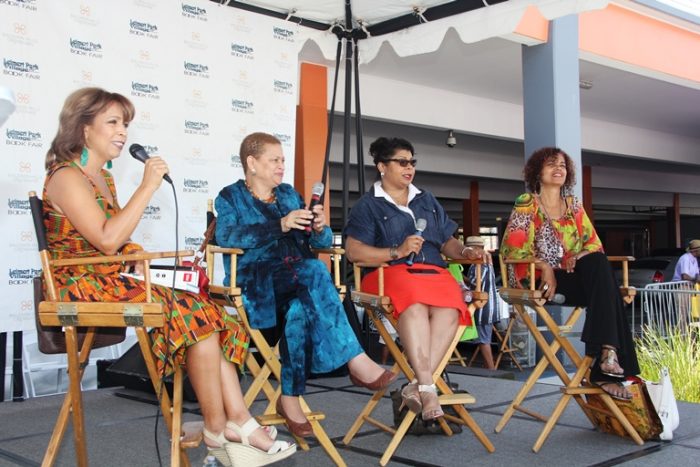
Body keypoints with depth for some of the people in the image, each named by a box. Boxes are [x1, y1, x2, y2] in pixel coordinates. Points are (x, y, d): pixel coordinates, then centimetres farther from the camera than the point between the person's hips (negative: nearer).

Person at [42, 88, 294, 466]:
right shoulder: (66, 177, -9)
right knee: (197, 314, -20)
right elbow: (107, 240, -21)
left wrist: (138, 253, -3)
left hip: (109, 282, 8)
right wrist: (148, 186, -18)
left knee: (208, 317, -11)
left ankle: (239, 421, -17)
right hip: (83, 287, -8)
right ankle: (217, 430, -11)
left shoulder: (103, 177, 19)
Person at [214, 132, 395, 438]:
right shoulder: (231, 197, 10)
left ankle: (291, 398, -28)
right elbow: (227, 236, -13)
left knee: (299, 310, -34)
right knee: (314, 271, -34)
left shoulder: (289, 194, 23)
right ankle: (356, 361, -35)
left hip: (297, 283, 5)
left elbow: (323, 243, 18)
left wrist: (319, 228, -8)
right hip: (257, 284, -4)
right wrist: (281, 225, -24)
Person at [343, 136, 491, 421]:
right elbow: (353, 250, -2)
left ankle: (417, 385, -36)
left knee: (450, 308, -33)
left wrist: (466, 252, 5)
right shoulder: (368, 205, 12)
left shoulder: (427, 201, 29)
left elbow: (447, 242, 27)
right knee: (415, 304, -39)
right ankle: (427, 387, -41)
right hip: (391, 274, -4)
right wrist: (397, 252, -12)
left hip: (434, 272, 4)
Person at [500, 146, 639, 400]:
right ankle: (607, 352, -37)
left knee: (598, 263, -32)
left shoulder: (574, 205, 19)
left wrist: (578, 257, -10)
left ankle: (606, 358, -38)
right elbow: (512, 246, -7)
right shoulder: (526, 204, 4)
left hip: (571, 275, 5)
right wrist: (544, 267, -21)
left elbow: (594, 244, 14)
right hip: (537, 279, -4)